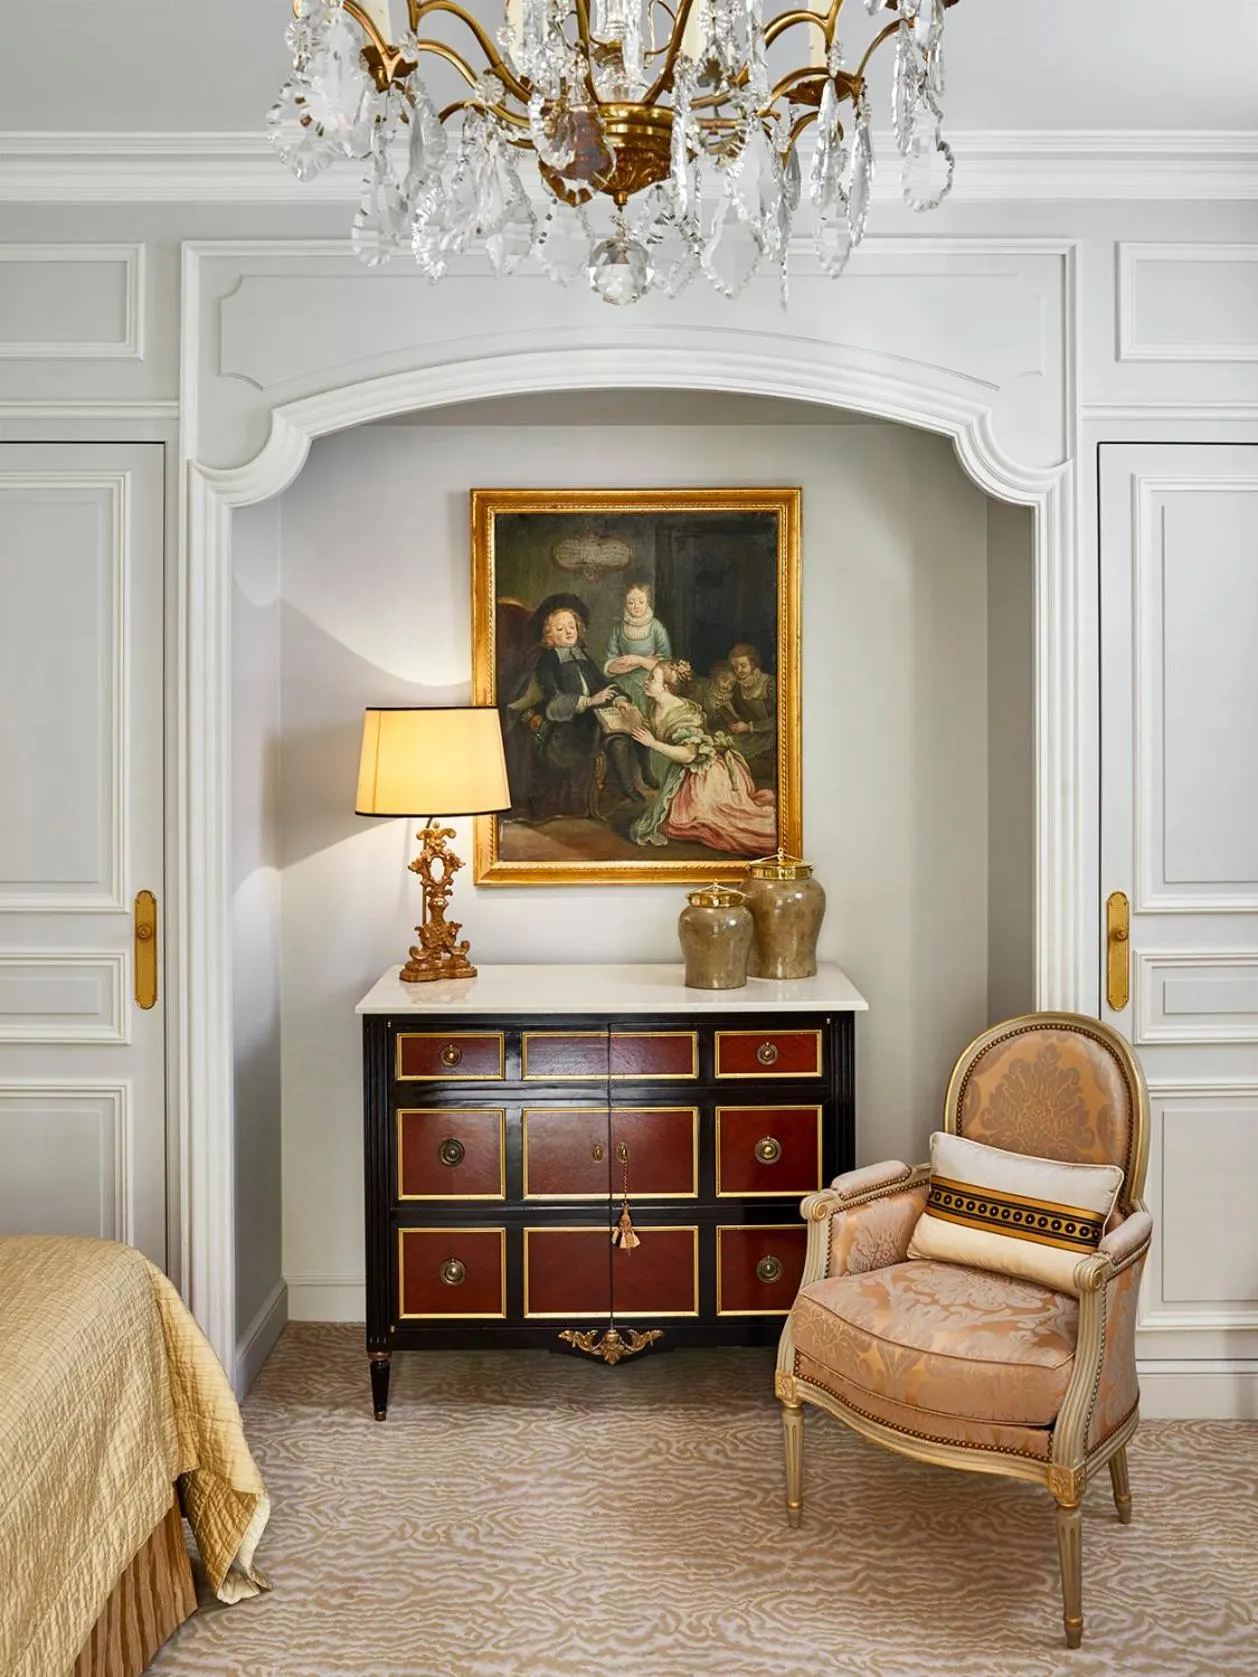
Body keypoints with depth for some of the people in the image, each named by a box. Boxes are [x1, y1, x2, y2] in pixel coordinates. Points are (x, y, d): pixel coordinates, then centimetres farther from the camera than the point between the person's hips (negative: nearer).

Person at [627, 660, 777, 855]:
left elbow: (687, 755, -33)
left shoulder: (685, 713, -31)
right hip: (685, 773, 8)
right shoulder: (656, 707, -7)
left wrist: (653, 743, -31)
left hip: (709, 771, -8)